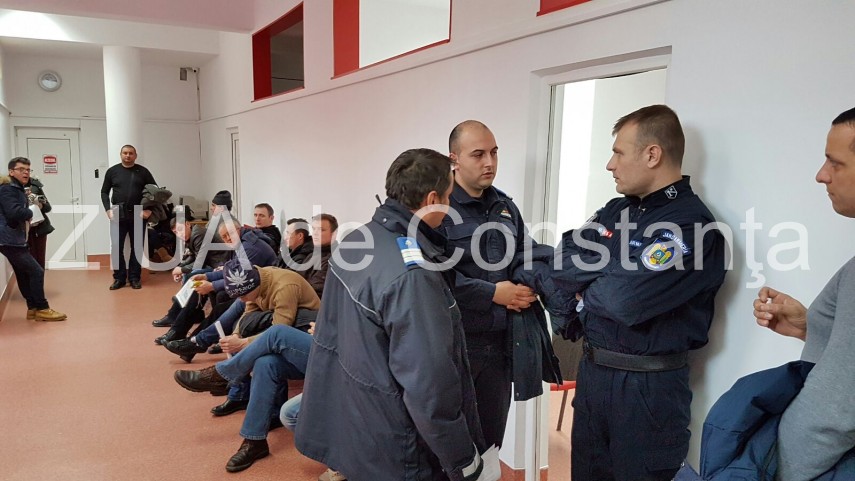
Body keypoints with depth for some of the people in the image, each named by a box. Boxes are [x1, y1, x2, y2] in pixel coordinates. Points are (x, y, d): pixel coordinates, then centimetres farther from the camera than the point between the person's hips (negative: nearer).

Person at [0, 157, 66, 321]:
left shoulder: (19, 190, 17)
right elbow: (14, 213, -28)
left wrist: (28, 219, -6)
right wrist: (31, 213, -10)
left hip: (16, 239, 11)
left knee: (24, 274, 15)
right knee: (36, 271, -12)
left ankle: (33, 308, 24)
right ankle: (42, 309, -6)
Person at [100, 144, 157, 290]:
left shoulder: (143, 171, 4)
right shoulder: (112, 171, 6)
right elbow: (104, 192, 10)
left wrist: (149, 209, -6)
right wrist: (108, 210, -4)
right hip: (118, 216, 1)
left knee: (136, 248, 4)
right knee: (117, 248, 0)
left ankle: (134, 278, 12)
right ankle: (119, 278, 9)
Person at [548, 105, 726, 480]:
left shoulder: (691, 225, -18)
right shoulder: (617, 210, 7)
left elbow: (626, 300, -27)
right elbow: (562, 264, 1)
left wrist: (584, 294, -8)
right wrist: (606, 284, -15)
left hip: (647, 386, -7)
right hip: (592, 369, 7)